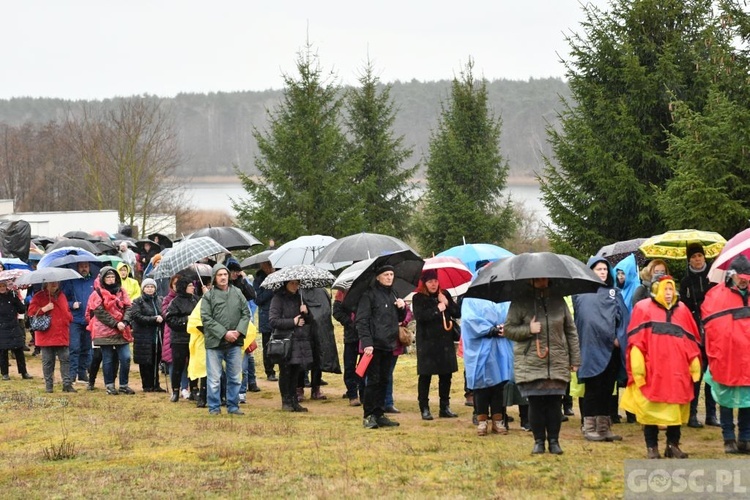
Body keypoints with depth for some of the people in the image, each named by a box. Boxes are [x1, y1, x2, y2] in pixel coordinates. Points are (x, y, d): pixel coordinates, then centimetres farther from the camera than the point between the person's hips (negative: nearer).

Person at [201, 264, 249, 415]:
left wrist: (239, 331, -8)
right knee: (214, 378, 0)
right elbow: (206, 319, -8)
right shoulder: (209, 296, -2)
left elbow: (246, 313, 9)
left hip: (235, 342, 3)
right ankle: (214, 407, 8)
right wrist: (224, 333, -14)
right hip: (214, 342, -3)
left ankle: (233, 406, 18)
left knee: (235, 377, 9)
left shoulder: (237, 293, 9)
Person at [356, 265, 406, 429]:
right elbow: (362, 320, -12)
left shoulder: (392, 295, 17)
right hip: (374, 345, -7)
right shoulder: (369, 294, -6)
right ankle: (369, 416, 0)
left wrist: (402, 307, 4)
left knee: (383, 381, 10)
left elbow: (400, 319, 26)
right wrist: (367, 343, -20)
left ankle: (379, 415, 16)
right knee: (373, 380, -5)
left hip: (388, 345, 7)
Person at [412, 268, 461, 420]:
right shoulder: (418, 298, -3)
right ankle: (424, 409, 4)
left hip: (445, 341, 5)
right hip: (427, 343, -5)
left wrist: (447, 303, -9)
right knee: (425, 376, -2)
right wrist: (437, 309, -18)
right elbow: (420, 316, -19)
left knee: (446, 375, 7)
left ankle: (445, 407, 16)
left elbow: (457, 313, 6)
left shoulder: (444, 295, 11)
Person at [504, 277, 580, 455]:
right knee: (535, 403, -1)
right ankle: (539, 440, 12)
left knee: (554, 403, 1)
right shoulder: (520, 303, 0)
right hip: (530, 365, -2)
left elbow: (571, 331, 13)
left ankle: (554, 440, 12)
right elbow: (508, 329, 3)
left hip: (557, 364, 2)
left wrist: (575, 359, 10)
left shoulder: (558, 301, 9)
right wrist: (528, 330, -14)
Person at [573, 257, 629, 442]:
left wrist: (619, 337, -4)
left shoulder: (614, 293, 16)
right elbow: (587, 319, -4)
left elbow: (624, 316, 9)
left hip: (611, 349, 4)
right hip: (593, 348, -4)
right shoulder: (583, 293, 3)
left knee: (607, 388, 6)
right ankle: (590, 427, 2)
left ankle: (604, 427, 10)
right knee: (593, 388, -3)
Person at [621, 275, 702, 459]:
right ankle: (652, 447, 7)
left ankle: (673, 445, 12)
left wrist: (695, 365, 10)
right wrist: (638, 366, -12)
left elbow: (691, 340, 15)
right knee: (651, 408, 0)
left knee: (676, 408, 4)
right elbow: (636, 340, -3)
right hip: (652, 371, -3)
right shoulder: (643, 309, 3)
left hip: (677, 371, 3)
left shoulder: (682, 310, 13)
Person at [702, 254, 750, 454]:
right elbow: (710, 325, -8)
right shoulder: (716, 295, -4)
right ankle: (729, 439, 11)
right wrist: (715, 353, -11)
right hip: (726, 358, -4)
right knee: (727, 399, 4)